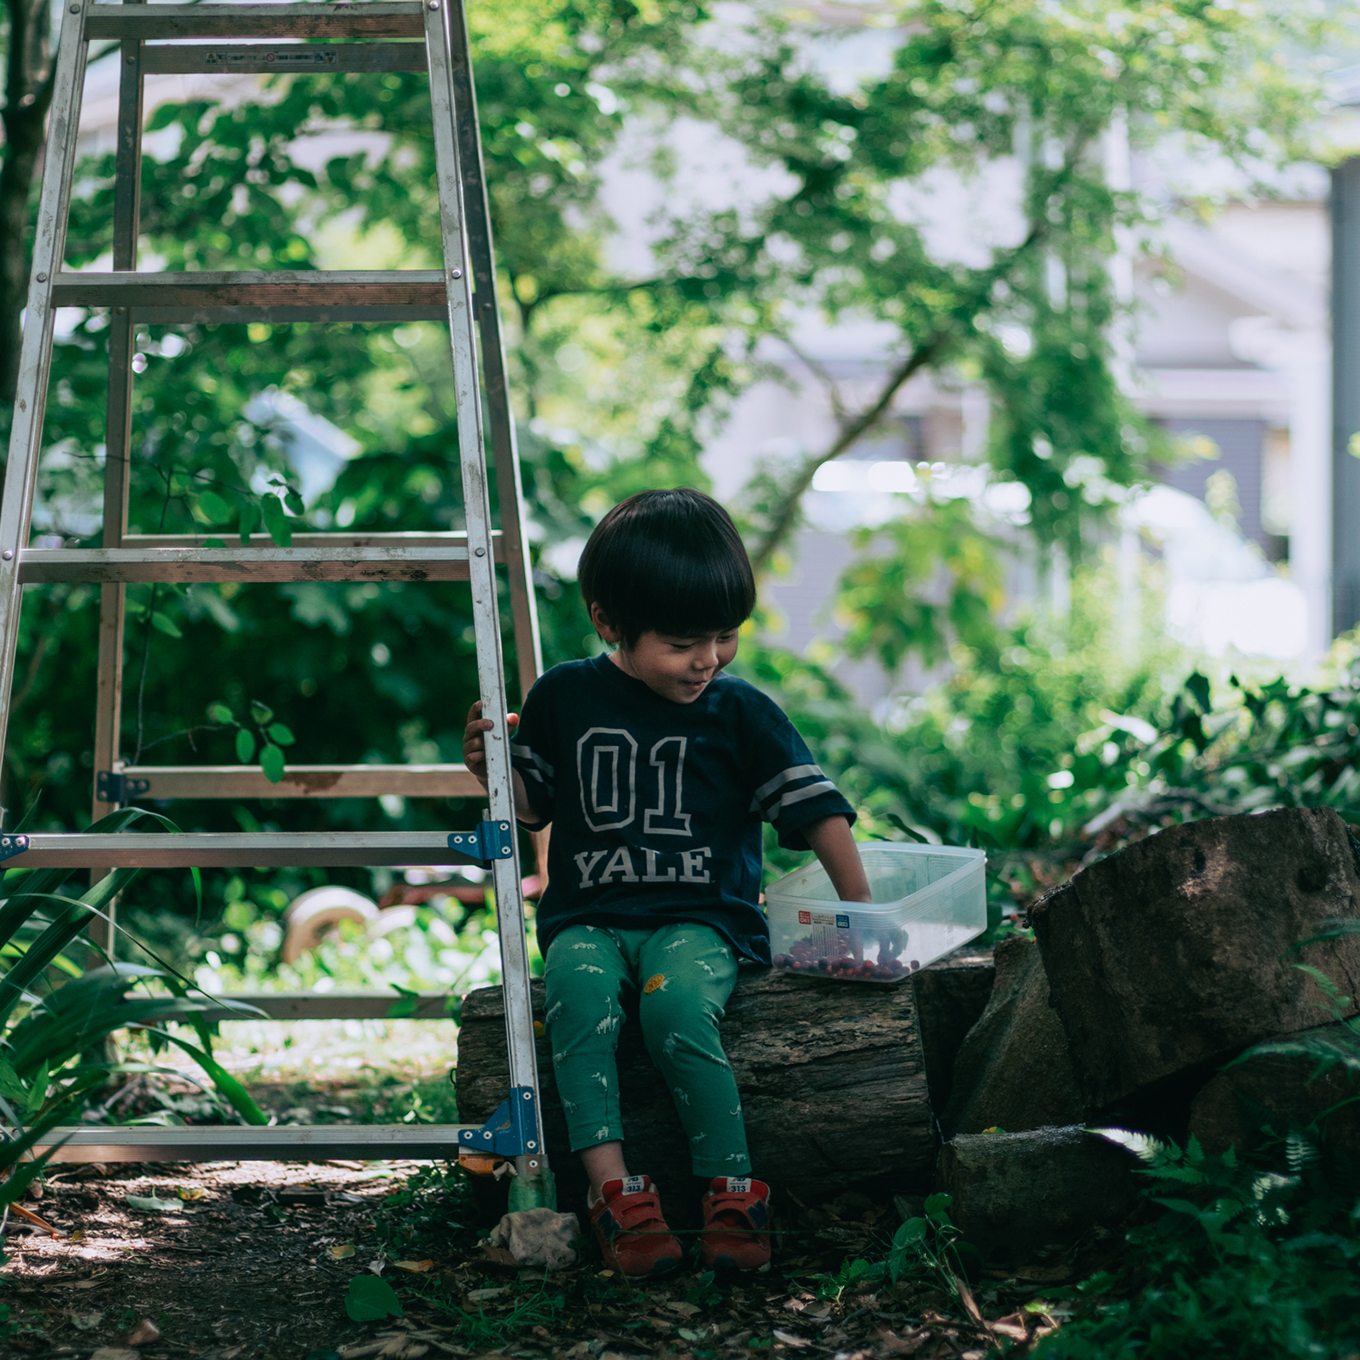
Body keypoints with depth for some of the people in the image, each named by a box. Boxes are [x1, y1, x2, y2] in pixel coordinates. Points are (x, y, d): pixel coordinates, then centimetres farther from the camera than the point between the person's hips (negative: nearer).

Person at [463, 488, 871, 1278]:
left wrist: (861, 915, 1)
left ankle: (732, 1190, -28)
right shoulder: (565, 699, 7)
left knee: (677, 1002, -35)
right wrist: (493, 767, -3)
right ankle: (613, 1188, -38)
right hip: (589, 917, 2)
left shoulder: (740, 713, 4)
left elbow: (815, 810, 5)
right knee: (580, 991, -33)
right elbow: (533, 807, 18)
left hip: (701, 918, -1)